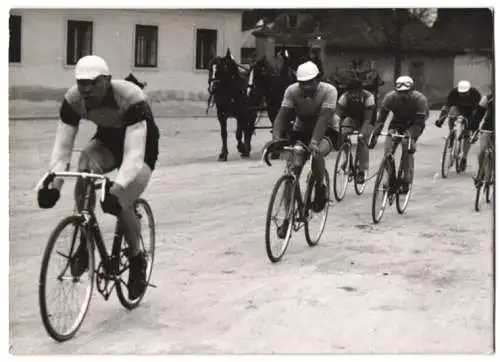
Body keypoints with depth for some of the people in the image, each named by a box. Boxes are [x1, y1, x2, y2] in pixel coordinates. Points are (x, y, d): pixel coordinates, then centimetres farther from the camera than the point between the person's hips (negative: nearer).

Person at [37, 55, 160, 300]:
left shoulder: (131, 98, -37)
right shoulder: (73, 100, -24)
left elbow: (134, 152, -44)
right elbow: (62, 146, -25)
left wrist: (116, 190, -56)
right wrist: (53, 184, -40)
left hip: (142, 142, -4)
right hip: (107, 139, 4)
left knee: (121, 205, -18)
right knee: (85, 168, -30)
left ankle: (137, 259, 12)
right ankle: (84, 244, -15)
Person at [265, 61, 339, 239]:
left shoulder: (328, 91, -26)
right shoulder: (292, 91, -17)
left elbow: (324, 118, -38)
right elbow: (282, 115, -25)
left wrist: (314, 142, -52)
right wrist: (276, 137, -44)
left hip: (327, 131, -3)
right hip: (301, 130, 3)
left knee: (316, 154, -37)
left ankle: (320, 188, -8)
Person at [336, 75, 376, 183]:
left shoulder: (368, 97, -30)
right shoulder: (344, 97, -24)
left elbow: (367, 119, -34)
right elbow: (338, 116, -26)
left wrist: (362, 133, -48)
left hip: (365, 121, -2)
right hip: (351, 118, 2)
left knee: (362, 140, -23)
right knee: (342, 134, -28)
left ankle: (362, 171, -13)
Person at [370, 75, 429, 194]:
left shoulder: (420, 99, -29)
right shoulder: (390, 97, -23)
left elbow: (420, 121, -31)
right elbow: (381, 117, -21)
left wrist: (412, 137, -44)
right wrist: (375, 134, -33)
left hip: (412, 125, -2)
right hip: (396, 124, 3)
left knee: (407, 151, -22)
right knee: (388, 152, -15)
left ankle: (407, 182, -8)